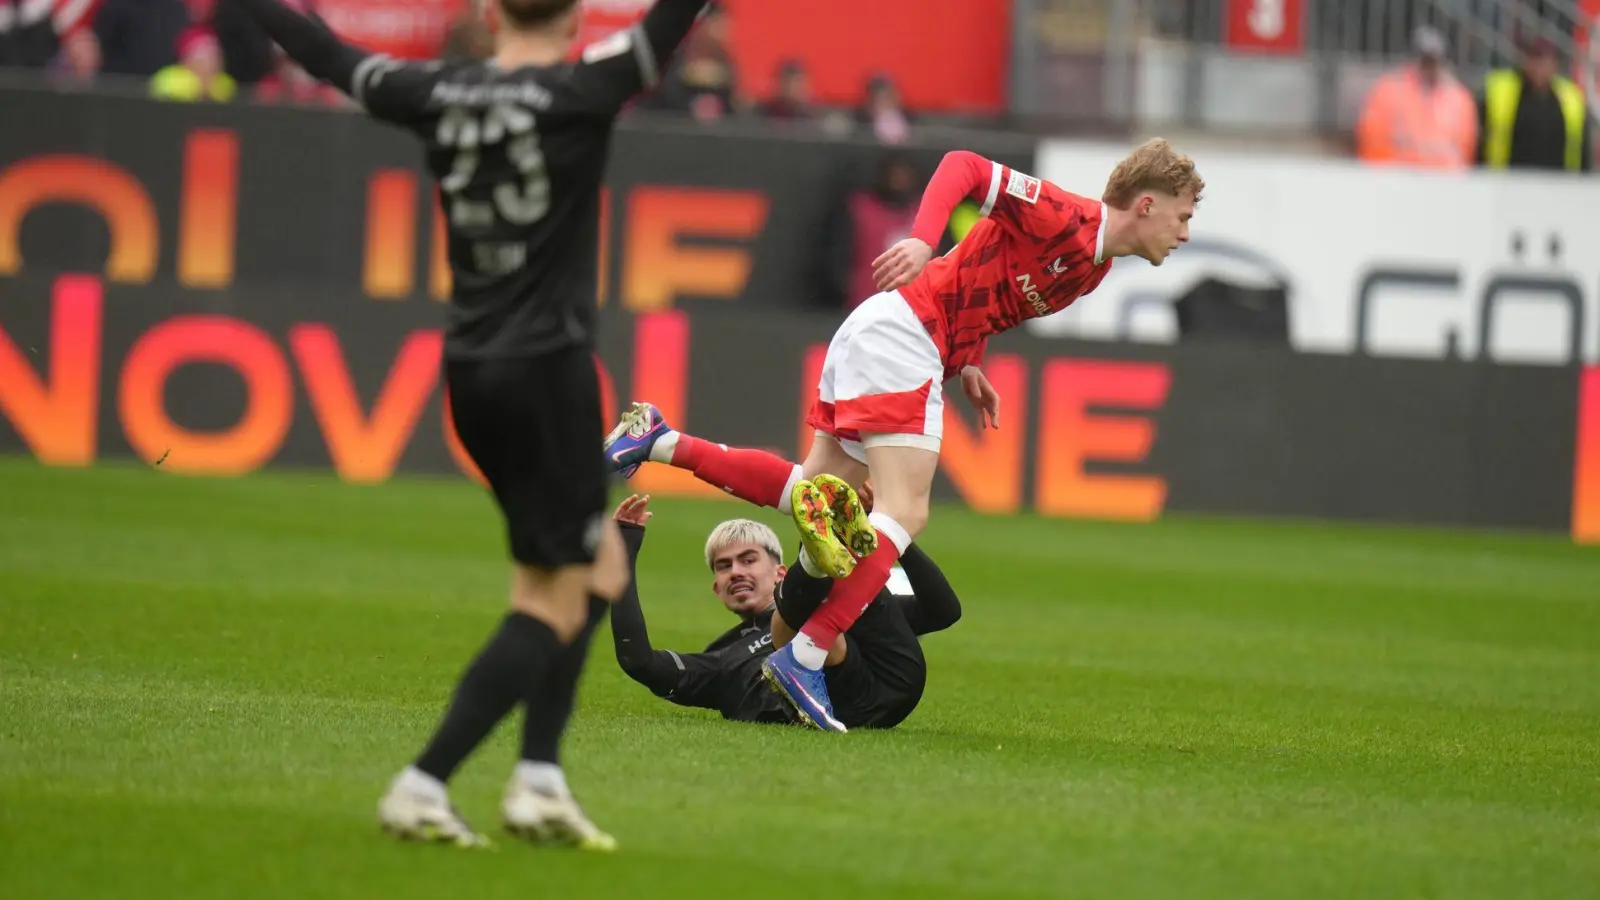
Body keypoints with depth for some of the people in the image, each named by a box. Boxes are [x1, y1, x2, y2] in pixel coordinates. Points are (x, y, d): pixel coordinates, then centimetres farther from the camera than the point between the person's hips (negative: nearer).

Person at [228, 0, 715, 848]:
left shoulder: (440, 93, 2)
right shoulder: (579, 93, -13)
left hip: (471, 369, 7)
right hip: (547, 367, -7)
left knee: (598, 565, 20)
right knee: (557, 601, 0)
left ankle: (539, 779, 14)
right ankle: (422, 786, -9)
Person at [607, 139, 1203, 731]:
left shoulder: (1094, 268, 14)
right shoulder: (1062, 219, -15)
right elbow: (963, 166, -20)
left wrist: (970, 364, 10)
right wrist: (922, 240, -33)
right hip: (902, 332, -10)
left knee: (817, 499, 14)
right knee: (904, 513, -17)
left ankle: (659, 443, 18)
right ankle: (805, 657, -23)